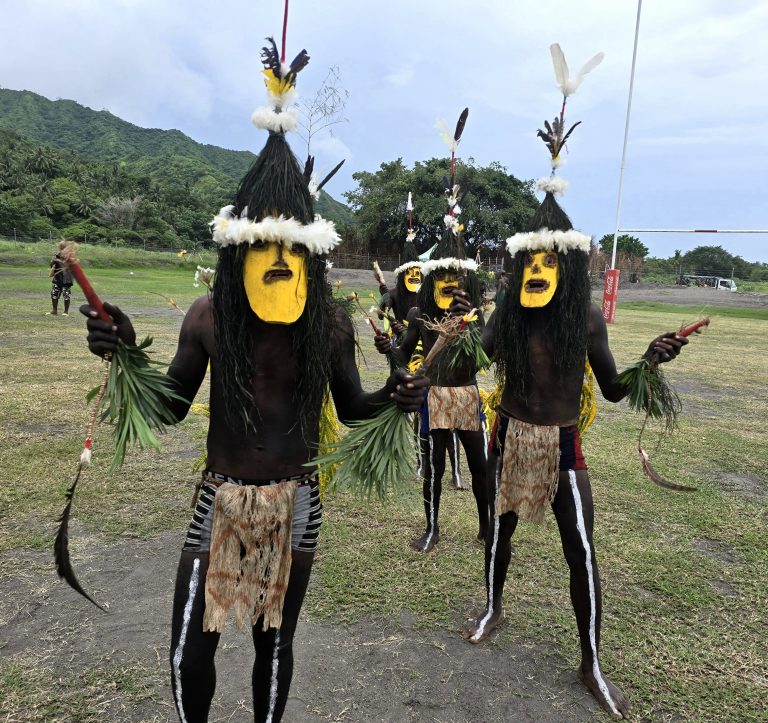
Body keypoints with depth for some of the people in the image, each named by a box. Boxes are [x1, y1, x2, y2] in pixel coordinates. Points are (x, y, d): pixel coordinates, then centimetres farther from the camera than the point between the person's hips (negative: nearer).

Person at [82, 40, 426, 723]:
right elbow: (171, 407, 2)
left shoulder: (332, 323, -8)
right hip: (222, 501, 1)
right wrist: (125, 353, -14)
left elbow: (351, 406, 5)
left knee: (274, 643, 15)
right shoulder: (209, 316, -8)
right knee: (189, 653, 8)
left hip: (294, 504, 0)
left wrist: (395, 396, -16)